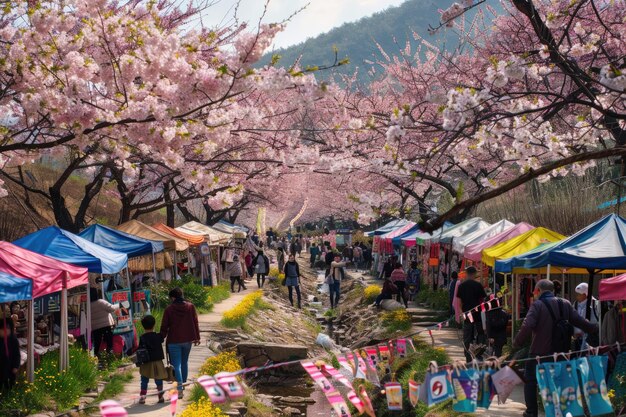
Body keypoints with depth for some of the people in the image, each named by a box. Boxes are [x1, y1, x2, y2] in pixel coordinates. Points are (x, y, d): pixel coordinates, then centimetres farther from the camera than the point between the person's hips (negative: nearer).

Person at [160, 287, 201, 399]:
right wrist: (197, 337, 11)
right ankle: (183, 383, 30)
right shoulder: (190, 307, 0)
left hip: (174, 341, -4)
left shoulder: (169, 309, -10)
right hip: (187, 340, 4)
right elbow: (195, 323, 4)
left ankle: (180, 389, -14)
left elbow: (164, 327, -6)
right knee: (184, 362, 20)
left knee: (177, 365, -4)